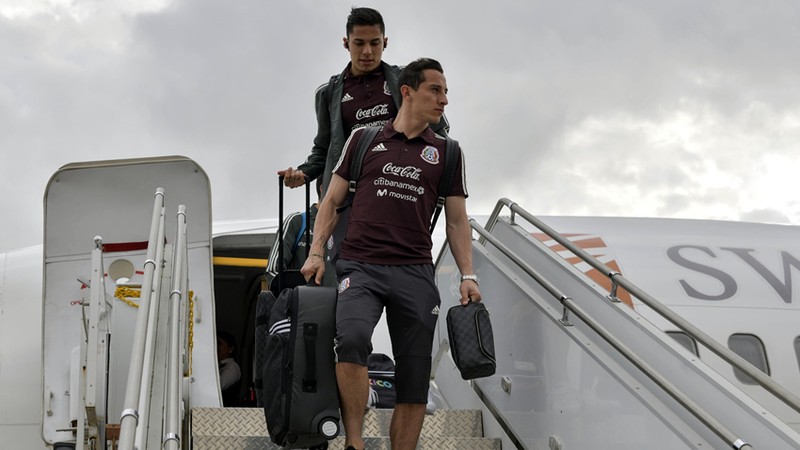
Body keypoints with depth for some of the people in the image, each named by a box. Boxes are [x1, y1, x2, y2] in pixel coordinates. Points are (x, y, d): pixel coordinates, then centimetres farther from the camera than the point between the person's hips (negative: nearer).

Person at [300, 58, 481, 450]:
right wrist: (316, 252, 0)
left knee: (414, 378, -1)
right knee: (351, 338, -29)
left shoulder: (447, 153, 14)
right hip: (360, 266, -2)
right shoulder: (364, 139, 11)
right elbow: (332, 201, 13)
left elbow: (457, 220, 12)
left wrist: (467, 275, 1)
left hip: (415, 273, 2)